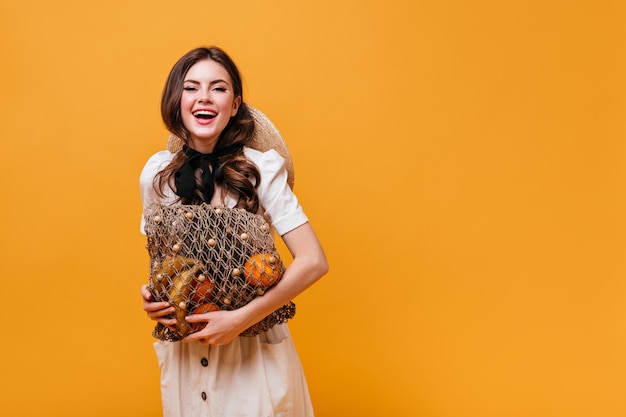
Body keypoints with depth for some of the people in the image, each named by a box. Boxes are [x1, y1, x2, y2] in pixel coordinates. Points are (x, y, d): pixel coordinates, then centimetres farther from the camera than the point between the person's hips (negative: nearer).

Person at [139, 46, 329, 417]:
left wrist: (240, 319, -21)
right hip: (182, 349, 4)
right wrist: (152, 296, -7)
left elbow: (314, 262, -19)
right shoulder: (156, 172, -4)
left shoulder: (262, 168, -16)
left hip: (253, 348, -3)